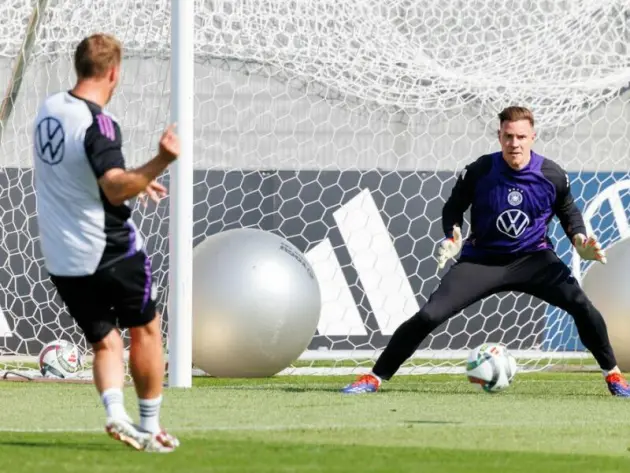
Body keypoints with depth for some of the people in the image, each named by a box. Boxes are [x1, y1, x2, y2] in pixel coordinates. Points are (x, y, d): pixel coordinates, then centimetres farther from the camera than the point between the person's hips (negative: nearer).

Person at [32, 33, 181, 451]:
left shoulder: (49, 109, 5)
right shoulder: (98, 123, -20)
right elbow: (115, 190, -32)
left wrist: (134, 182, 30)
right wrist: (159, 163, -45)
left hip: (61, 259, 6)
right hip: (110, 251, -6)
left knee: (104, 341, 12)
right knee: (145, 329, 13)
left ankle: (115, 412, -13)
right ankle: (150, 428, 17)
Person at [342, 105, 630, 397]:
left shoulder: (552, 175, -11)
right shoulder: (479, 172, -15)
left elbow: (568, 211, 9)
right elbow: (454, 207, 2)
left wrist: (579, 240, -9)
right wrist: (452, 237, -17)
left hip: (533, 259, 1)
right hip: (482, 260, -1)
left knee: (581, 305, -22)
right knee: (430, 315, -16)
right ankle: (375, 378, -3)